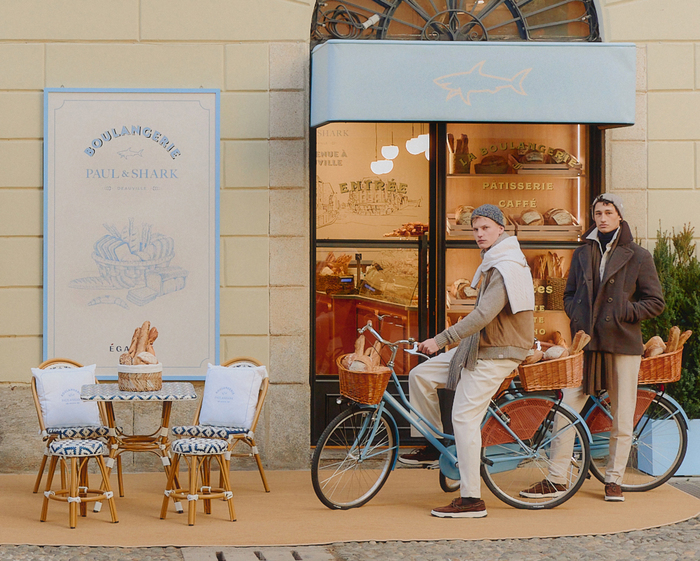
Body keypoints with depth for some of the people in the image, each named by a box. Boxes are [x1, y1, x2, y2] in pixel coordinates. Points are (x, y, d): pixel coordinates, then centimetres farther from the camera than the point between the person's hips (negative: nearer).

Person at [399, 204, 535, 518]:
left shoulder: (505, 268, -20)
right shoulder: (494, 263, 15)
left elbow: (483, 315, -32)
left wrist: (441, 340, -31)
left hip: (496, 353, -10)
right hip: (480, 345, 10)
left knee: (465, 417, -13)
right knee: (421, 376, 6)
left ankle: (471, 499, -10)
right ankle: (433, 447, 16)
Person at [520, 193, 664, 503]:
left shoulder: (637, 257, 3)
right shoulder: (582, 254, 13)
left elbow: (655, 301, 3)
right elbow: (569, 294, 22)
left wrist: (626, 313, -11)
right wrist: (576, 315, 2)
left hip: (622, 344, -2)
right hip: (585, 343, 2)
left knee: (622, 419, 3)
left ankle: (613, 480, 16)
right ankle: (556, 480, 3)